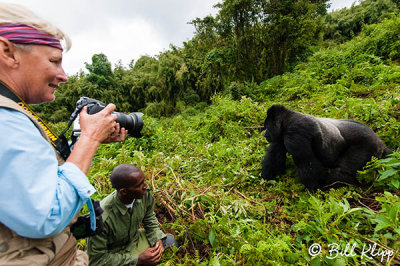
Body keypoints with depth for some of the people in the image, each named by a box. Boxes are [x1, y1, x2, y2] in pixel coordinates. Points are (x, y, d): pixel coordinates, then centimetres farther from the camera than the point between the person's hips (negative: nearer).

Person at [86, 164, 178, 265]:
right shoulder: (101, 217, -36)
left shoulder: (145, 193, -22)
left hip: (135, 239, 5)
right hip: (112, 254, -4)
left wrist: (158, 239, -14)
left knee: (170, 241, 1)